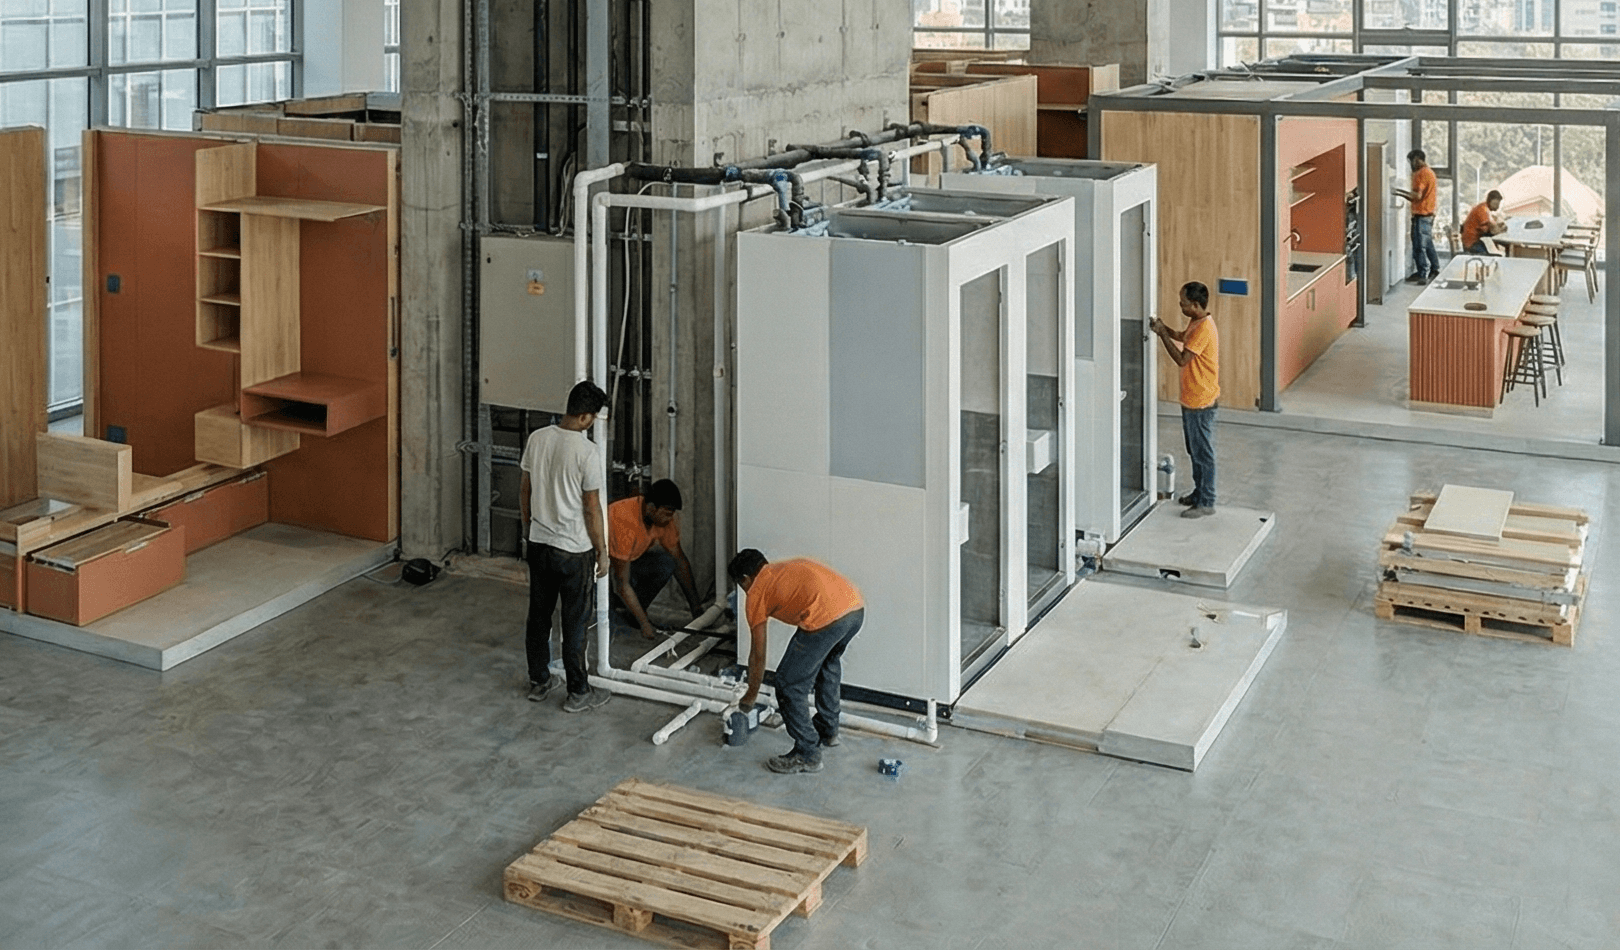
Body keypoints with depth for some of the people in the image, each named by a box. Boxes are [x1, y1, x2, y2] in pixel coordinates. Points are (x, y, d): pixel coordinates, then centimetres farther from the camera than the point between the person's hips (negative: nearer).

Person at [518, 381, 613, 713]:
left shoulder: (537, 438, -2)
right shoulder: (587, 452, -21)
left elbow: (526, 490, 8)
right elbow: (592, 509, -15)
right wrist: (602, 552, -4)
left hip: (538, 545, 6)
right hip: (574, 550, -6)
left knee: (538, 616, 17)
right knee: (574, 623, 5)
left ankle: (538, 682, 29)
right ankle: (578, 693, 15)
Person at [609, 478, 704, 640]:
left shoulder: (664, 517, -16)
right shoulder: (626, 523, -39)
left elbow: (679, 558, -2)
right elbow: (622, 583, -35)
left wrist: (695, 605, -3)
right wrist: (644, 624, -32)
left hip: (629, 557, 7)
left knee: (666, 563, -15)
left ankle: (628, 611, -1)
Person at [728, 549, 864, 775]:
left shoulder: (757, 592, 15)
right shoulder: (789, 567, 34)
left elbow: (758, 655, 19)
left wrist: (751, 695, 33)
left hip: (827, 619, -8)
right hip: (857, 607, 8)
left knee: (790, 686, 9)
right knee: (829, 662, 35)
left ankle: (807, 755, 15)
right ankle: (828, 731, 46)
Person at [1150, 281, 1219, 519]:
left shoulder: (1204, 329, -25)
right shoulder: (1196, 322, 5)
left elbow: (1181, 359, -27)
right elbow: (1182, 337, 26)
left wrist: (1162, 334, -20)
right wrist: (1164, 329, 8)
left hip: (1201, 401, -10)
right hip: (1191, 399, 10)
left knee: (1203, 453, 0)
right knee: (1195, 450, 21)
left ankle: (1206, 503, 8)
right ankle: (1199, 492, 35)